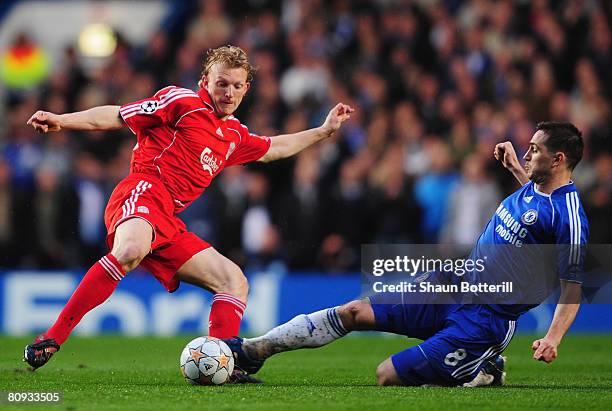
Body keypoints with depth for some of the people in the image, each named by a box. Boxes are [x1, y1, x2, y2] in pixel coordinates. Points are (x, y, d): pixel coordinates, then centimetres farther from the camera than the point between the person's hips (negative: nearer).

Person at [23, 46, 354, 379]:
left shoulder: (235, 135, 29)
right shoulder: (182, 102, 6)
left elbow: (273, 149, 49)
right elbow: (116, 117, 3)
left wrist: (324, 131, 50)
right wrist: (60, 121, -8)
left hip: (168, 226, 9)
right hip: (143, 192, -9)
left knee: (234, 281, 6)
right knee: (131, 251, -40)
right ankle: (52, 339, -40)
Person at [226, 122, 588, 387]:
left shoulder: (568, 215, -19)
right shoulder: (531, 188, 7)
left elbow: (573, 286, -19)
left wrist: (554, 336, -30)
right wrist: (515, 167, 25)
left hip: (483, 321, -8)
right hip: (453, 289, 8)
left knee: (389, 376, -10)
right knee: (355, 311, -1)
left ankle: (484, 372, 7)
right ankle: (254, 350, 6)